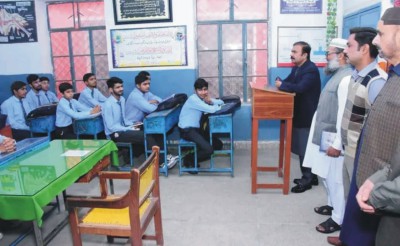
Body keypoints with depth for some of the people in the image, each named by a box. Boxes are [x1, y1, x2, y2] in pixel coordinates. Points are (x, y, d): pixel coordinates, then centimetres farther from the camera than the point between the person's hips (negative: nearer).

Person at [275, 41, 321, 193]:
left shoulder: (311, 70, -19)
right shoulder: (296, 67, 12)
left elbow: (300, 88, -32)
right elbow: (289, 82, 10)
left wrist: (281, 85, -20)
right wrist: (281, 83, -12)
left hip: (306, 116, -9)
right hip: (298, 114, 9)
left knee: (305, 149, 0)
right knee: (301, 148, 16)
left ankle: (307, 180, 13)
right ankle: (310, 176, 29)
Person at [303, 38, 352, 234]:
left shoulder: (346, 78, -21)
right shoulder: (336, 74, 11)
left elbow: (345, 115, -24)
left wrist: (337, 144, -23)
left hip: (333, 140, -10)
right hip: (324, 136, 10)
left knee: (335, 178, 4)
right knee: (326, 176, 21)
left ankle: (338, 218, 19)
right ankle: (333, 205, 40)